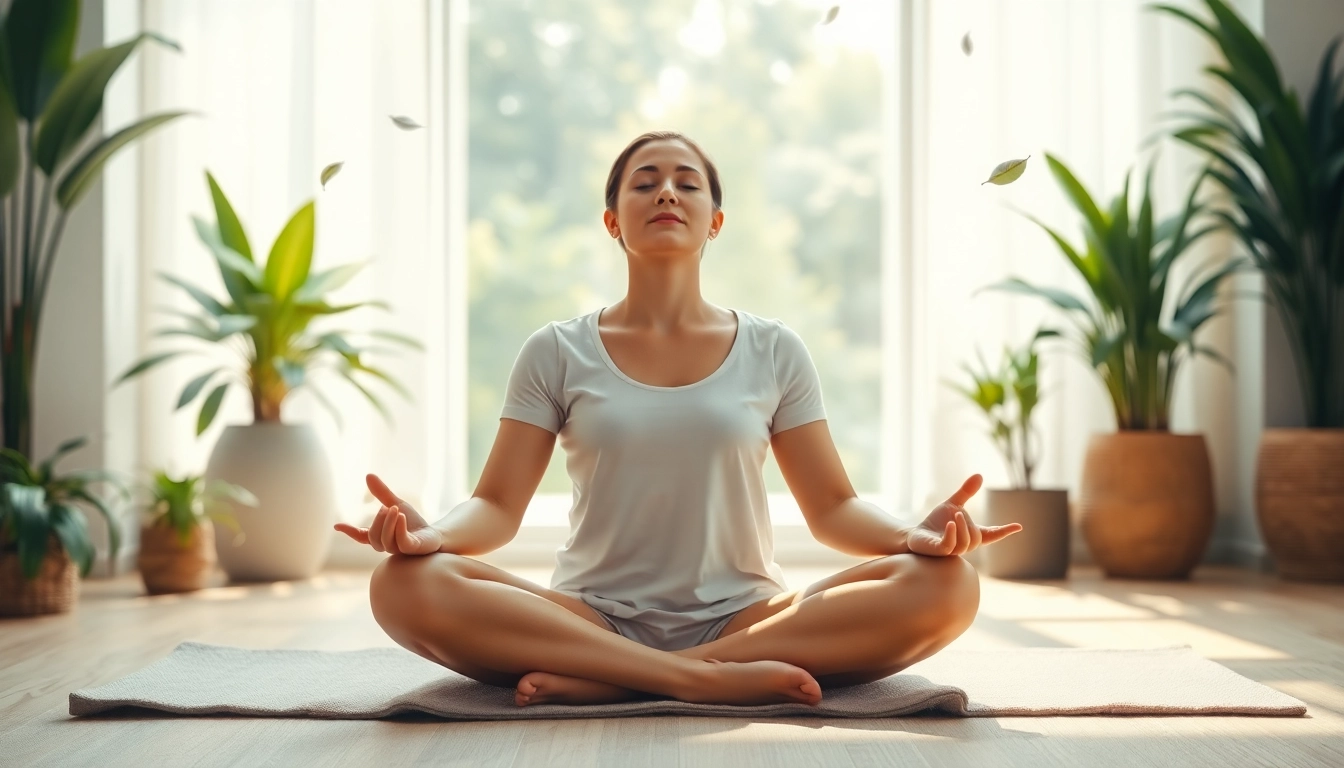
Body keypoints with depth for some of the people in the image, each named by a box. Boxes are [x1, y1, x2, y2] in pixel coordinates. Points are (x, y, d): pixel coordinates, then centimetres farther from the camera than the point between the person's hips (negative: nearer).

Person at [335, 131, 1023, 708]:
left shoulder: (773, 352, 9)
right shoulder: (557, 353, 7)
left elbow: (831, 508, 6)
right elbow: (498, 505, 1)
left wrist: (915, 536, -16)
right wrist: (431, 534, -23)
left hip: (744, 620, 1)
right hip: (593, 619, -1)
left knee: (945, 585, -25)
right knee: (407, 585, -28)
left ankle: (600, 684, -27)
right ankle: (711, 682, -29)